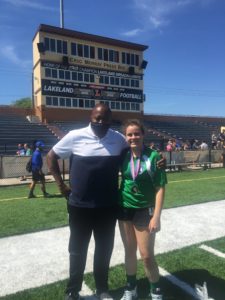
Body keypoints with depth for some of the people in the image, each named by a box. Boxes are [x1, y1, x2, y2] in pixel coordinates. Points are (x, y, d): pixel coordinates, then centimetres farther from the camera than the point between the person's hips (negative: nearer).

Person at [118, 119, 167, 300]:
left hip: (145, 210, -3)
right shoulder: (123, 156, -3)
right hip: (124, 209, 3)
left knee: (147, 255, 4)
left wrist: (156, 216, -16)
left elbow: (160, 188, -12)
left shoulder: (153, 156, -13)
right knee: (129, 251, 16)